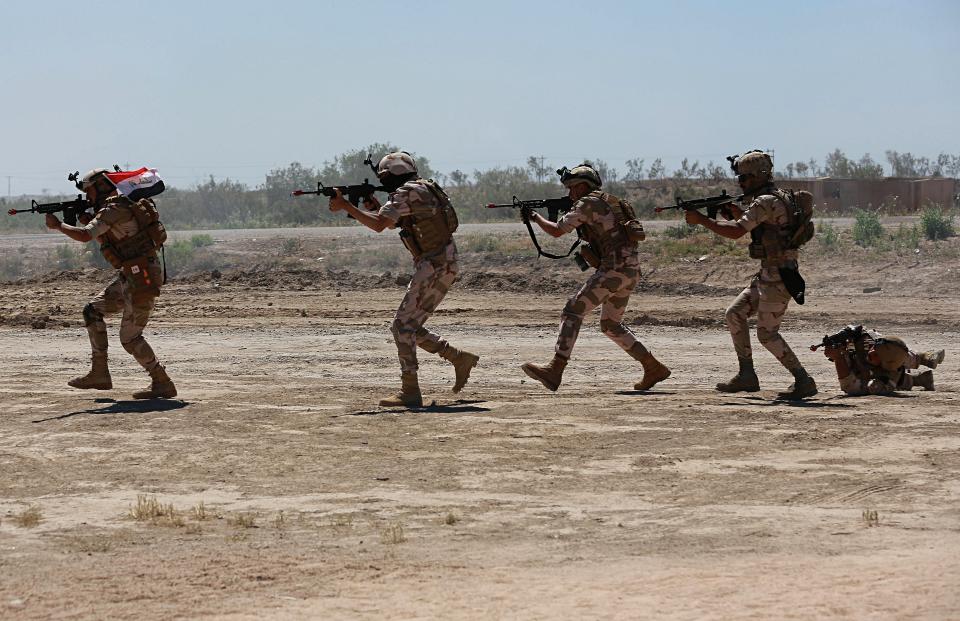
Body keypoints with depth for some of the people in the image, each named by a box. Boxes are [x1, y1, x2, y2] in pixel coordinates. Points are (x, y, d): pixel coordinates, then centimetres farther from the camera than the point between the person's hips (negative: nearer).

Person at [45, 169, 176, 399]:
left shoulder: (113, 209, -16)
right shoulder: (120, 206, 16)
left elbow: (84, 236, -26)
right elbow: (108, 241, 26)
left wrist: (58, 225, -10)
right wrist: (86, 221, 12)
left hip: (143, 278, -10)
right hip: (131, 275, 10)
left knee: (130, 337, -6)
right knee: (93, 311, 12)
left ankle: (162, 384, 0)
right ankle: (99, 374, 13)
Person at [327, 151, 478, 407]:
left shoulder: (406, 192, -12)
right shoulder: (421, 189, 18)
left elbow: (378, 225, -21)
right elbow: (393, 223, 30)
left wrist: (345, 205, -14)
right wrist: (376, 207, 13)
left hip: (436, 266, -10)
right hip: (438, 265, 10)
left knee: (404, 325, -11)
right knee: (410, 327, 13)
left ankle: (409, 393, -13)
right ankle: (461, 359, 18)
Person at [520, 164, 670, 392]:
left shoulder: (588, 203, -5)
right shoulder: (608, 202, 24)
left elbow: (556, 231, -5)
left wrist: (536, 217, 12)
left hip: (615, 268, -10)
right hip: (630, 270, 10)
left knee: (573, 311, -13)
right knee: (610, 325, 19)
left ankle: (555, 370, -22)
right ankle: (653, 369, 18)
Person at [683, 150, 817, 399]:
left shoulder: (765, 202, -17)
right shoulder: (775, 198, 15)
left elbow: (735, 232, -24)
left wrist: (701, 219, -14)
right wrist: (737, 213, 10)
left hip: (778, 276, -10)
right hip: (768, 274, 10)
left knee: (767, 334, -8)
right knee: (735, 315, 12)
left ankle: (803, 381, -5)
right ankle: (747, 376, 14)